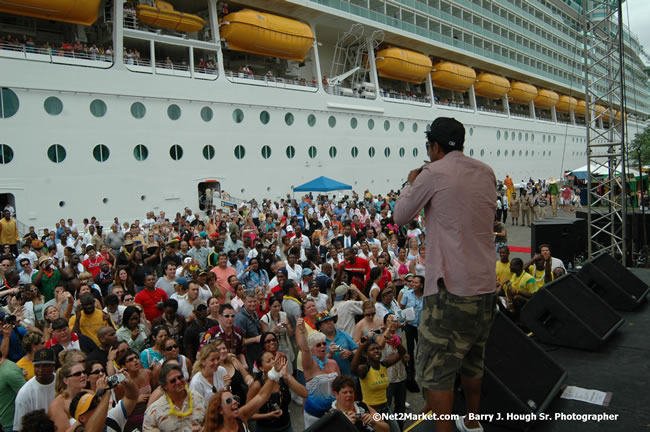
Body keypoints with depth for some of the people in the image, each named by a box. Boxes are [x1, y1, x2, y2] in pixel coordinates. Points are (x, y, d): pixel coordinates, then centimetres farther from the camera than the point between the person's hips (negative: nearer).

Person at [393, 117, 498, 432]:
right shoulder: (486, 173, 9)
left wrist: (411, 183, 14)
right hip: (485, 285, 8)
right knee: (473, 360, 23)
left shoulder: (433, 173, -11)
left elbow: (400, 216, -2)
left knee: (437, 370, 3)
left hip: (451, 288, -8)